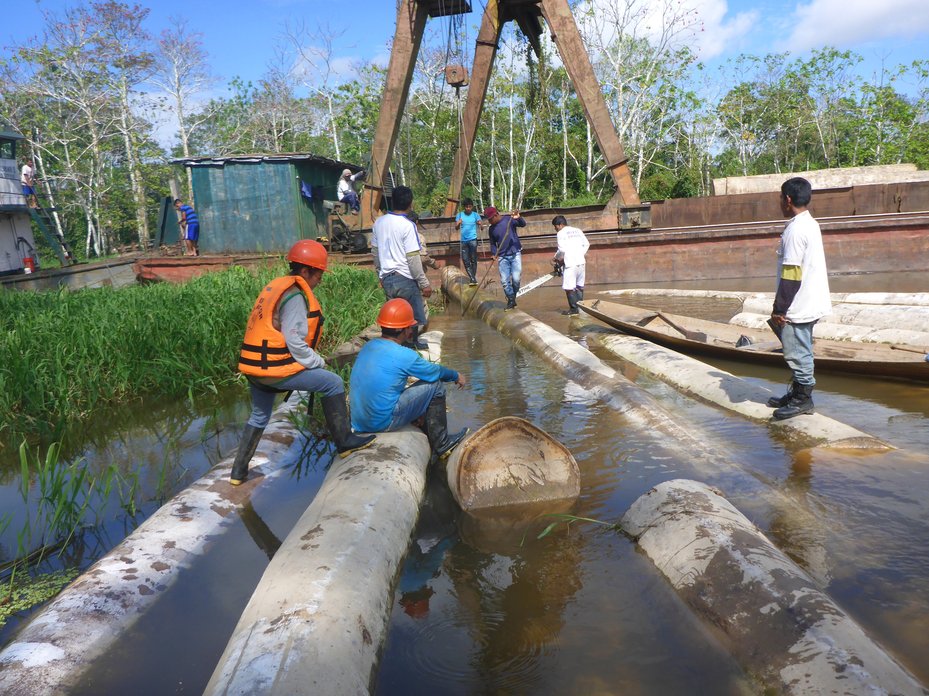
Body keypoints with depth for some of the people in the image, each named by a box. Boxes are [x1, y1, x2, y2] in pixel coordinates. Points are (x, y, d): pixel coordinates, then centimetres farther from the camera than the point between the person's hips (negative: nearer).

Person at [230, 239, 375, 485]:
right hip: (275, 370, -10)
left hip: (254, 366, 10)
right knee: (333, 383, -1)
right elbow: (295, 342, -19)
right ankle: (344, 441, 7)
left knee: (259, 417, 26)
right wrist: (318, 363, -5)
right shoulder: (295, 295, -15)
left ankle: (238, 472, 32)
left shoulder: (276, 286, 14)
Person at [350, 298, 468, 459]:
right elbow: (435, 371, 1)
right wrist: (456, 376, 22)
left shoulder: (368, 346, 6)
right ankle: (441, 444, 10)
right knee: (435, 386, -1)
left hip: (358, 423, 8)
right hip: (382, 423, -8)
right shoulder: (403, 355, -17)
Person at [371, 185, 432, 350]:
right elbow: (413, 258, -16)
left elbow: (374, 252, 15)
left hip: (386, 279, 7)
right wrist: (424, 283, -10)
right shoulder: (407, 225, -14)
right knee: (418, 321, 3)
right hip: (405, 279, -7)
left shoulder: (379, 222, 7)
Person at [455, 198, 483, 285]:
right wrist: (458, 223, -16)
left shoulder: (475, 215, 3)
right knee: (465, 261, -1)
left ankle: (473, 279, 3)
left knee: (473, 260, -5)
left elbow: (482, 227, -3)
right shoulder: (460, 215, 8)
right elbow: (456, 228, 6)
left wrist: (481, 225, -27)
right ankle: (473, 279, 3)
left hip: (473, 239, -2)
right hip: (463, 240, 2)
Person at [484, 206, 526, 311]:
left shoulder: (508, 219, -4)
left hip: (515, 254, -3)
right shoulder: (491, 229, 8)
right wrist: (494, 253, -3)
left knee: (516, 278, -11)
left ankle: (513, 297, 14)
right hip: (502, 257, 3)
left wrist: (518, 218, -36)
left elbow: (523, 224, -14)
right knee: (505, 281, -4)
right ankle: (511, 301, 9)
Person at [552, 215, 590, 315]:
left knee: (569, 287, -2)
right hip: (581, 261, 7)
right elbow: (586, 244, 15)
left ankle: (573, 309, -3)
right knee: (579, 286, 13)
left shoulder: (561, 233, -5)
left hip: (570, 263, -7)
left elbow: (562, 249, -15)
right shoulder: (577, 231, 13)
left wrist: (556, 258, 1)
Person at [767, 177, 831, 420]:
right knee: (800, 352, 18)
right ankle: (797, 393, 29)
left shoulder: (795, 230, -19)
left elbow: (790, 275, -22)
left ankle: (802, 400, 9)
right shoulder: (811, 224, 12)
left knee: (797, 353, 0)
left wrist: (779, 309, -17)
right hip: (810, 303, 10)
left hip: (798, 306, -10)